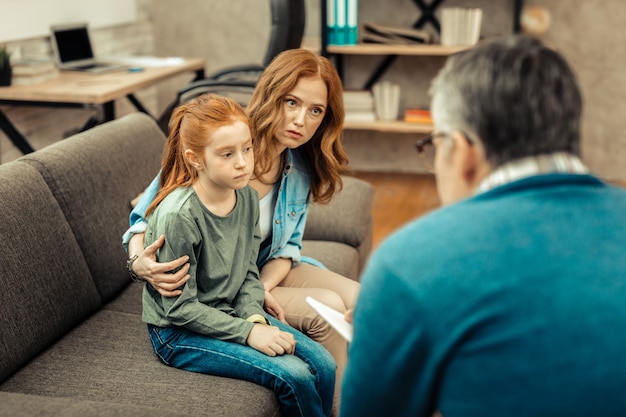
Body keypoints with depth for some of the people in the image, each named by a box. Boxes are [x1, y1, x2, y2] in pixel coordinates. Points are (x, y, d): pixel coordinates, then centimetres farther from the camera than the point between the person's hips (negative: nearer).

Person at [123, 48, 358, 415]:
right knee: (327, 309, -20)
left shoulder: (301, 170, -6)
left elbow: (287, 246, 1)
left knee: (357, 298, -10)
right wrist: (140, 262, -37)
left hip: (266, 273, 6)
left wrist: (263, 288, -20)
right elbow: (145, 217, -16)